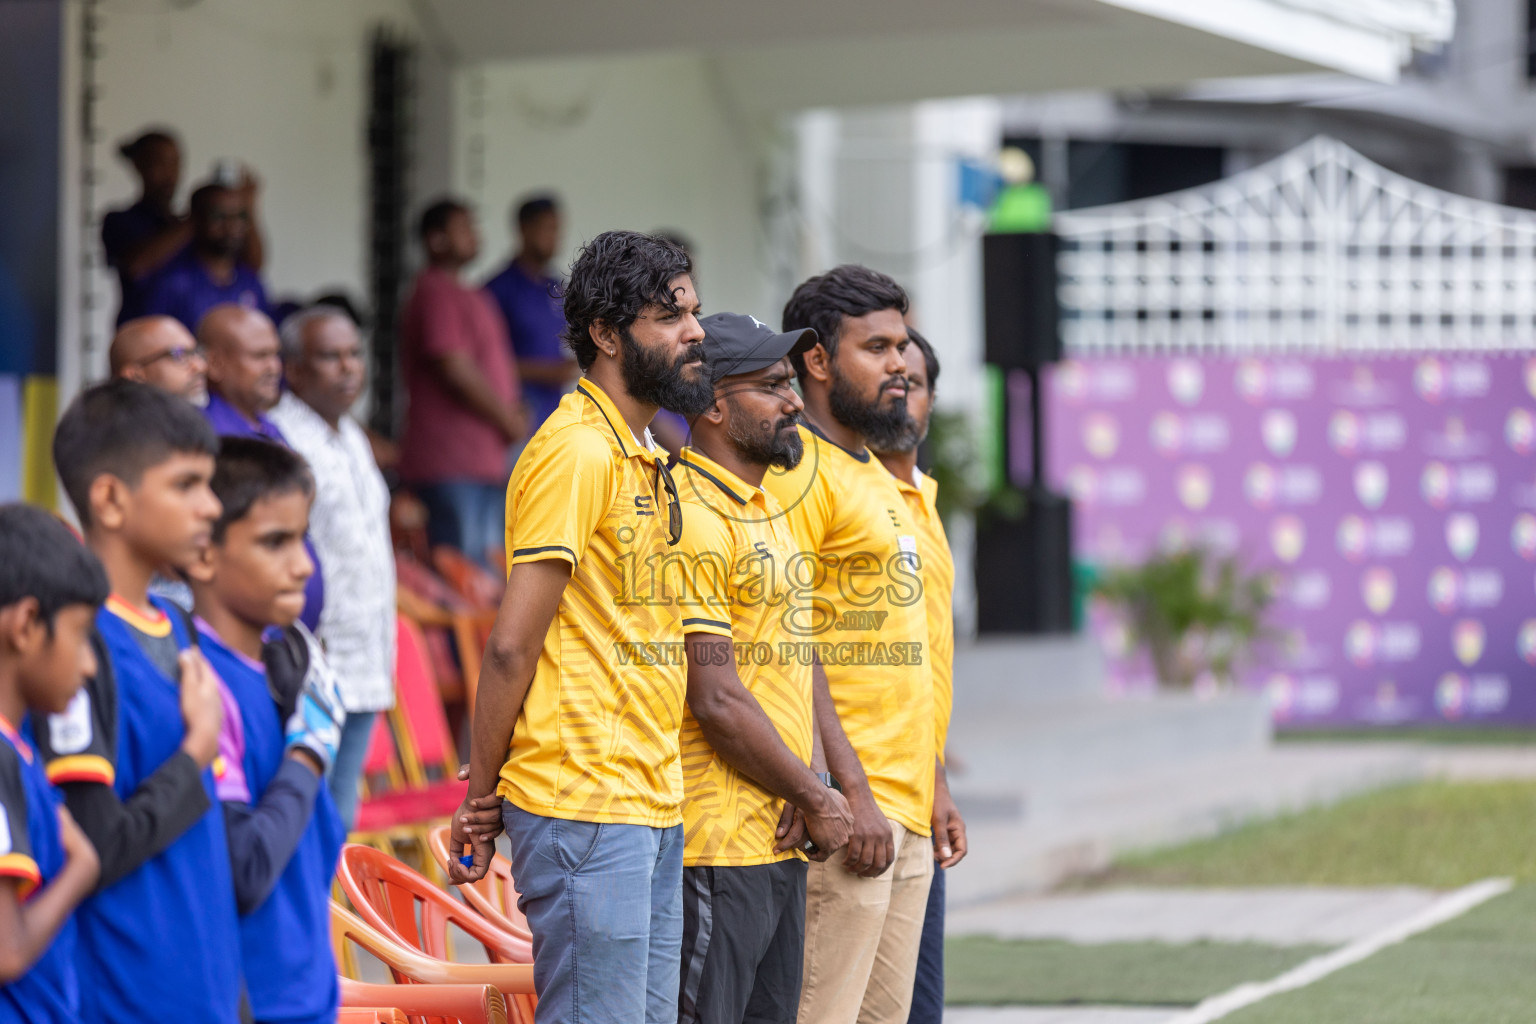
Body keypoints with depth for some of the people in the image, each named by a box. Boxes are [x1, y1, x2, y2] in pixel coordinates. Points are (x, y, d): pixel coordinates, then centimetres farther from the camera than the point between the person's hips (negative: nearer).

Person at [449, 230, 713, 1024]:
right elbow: (512, 644, -15)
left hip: (651, 805, 9)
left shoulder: (644, 458, 17)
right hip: (585, 808, -9)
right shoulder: (576, 452, -13)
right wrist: (481, 798, -8)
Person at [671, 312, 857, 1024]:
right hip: (717, 848, -10)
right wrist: (816, 799, -9)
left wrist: (811, 783, 0)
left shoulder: (768, 511, 17)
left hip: (780, 842, 10)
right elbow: (716, 700, -18)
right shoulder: (693, 517, -14)